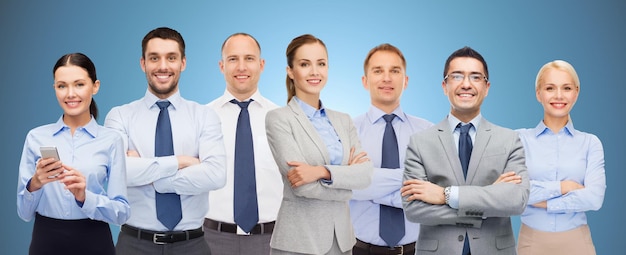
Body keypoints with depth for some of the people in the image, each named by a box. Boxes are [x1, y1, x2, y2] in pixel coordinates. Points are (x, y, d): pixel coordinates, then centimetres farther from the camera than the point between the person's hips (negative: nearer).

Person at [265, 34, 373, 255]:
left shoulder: (343, 121, 10)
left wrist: (322, 171, -18)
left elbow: (365, 174, -4)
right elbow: (300, 185, -15)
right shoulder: (279, 118, -7)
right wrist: (345, 176, -4)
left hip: (341, 237, 5)